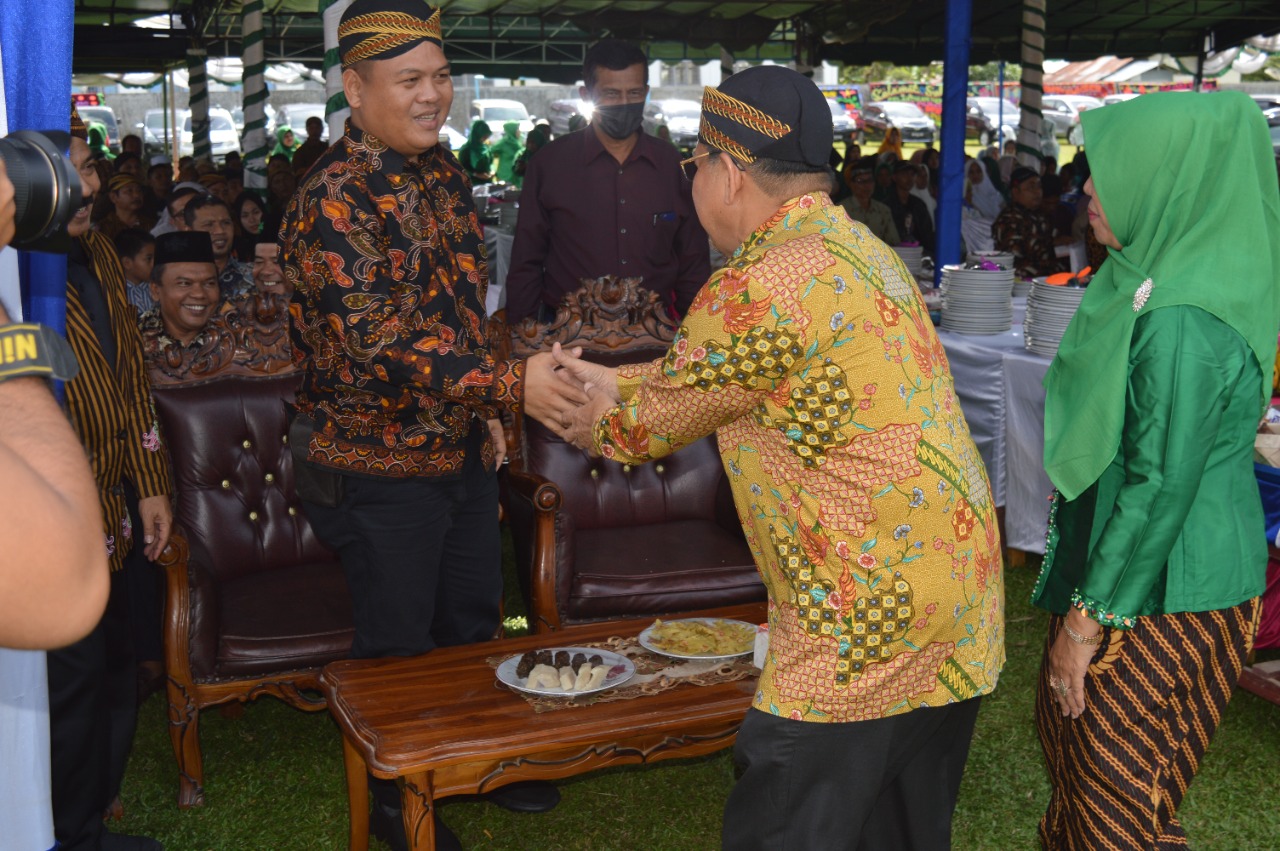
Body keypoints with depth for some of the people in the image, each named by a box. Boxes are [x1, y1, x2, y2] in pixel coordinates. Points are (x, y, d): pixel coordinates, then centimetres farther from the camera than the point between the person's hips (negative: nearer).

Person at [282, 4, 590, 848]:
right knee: (399, 647, 10)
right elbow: (381, 341, -31)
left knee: (474, 622, 21)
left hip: (463, 447, 8)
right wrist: (512, 383, -39)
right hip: (379, 468, -7)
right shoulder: (334, 200, -22)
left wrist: (485, 411, 13)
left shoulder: (443, 169, 5)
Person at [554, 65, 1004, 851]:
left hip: (871, 622, -10)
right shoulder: (858, 249, 12)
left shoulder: (759, 290, -19)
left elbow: (654, 423, -4)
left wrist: (594, 424, 17)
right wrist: (616, 381, 28)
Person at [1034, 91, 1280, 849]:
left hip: (1161, 598, -9)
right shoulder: (1164, 282, 4)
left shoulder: (1181, 323, -26)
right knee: (1068, 728, 25)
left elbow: (1160, 488, -25)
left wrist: (1087, 620, -18)